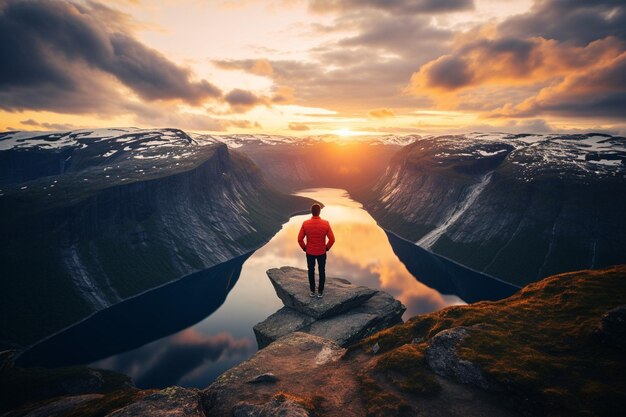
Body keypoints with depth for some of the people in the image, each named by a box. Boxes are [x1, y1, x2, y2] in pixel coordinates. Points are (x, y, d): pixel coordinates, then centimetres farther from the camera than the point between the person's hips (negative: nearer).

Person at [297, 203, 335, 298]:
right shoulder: (326, 223, -16)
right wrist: (327, 248, 4)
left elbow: (300, 239, -10)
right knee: (322, 271, 16)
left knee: (311, 271, 19)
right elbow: (332, 239, -13)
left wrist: (304, 248, 6)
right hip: (322, 252, -1)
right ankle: (320, 292, 25)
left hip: (309, 252, 1)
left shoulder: (305, 224, -15)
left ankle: (312, 291, 30)